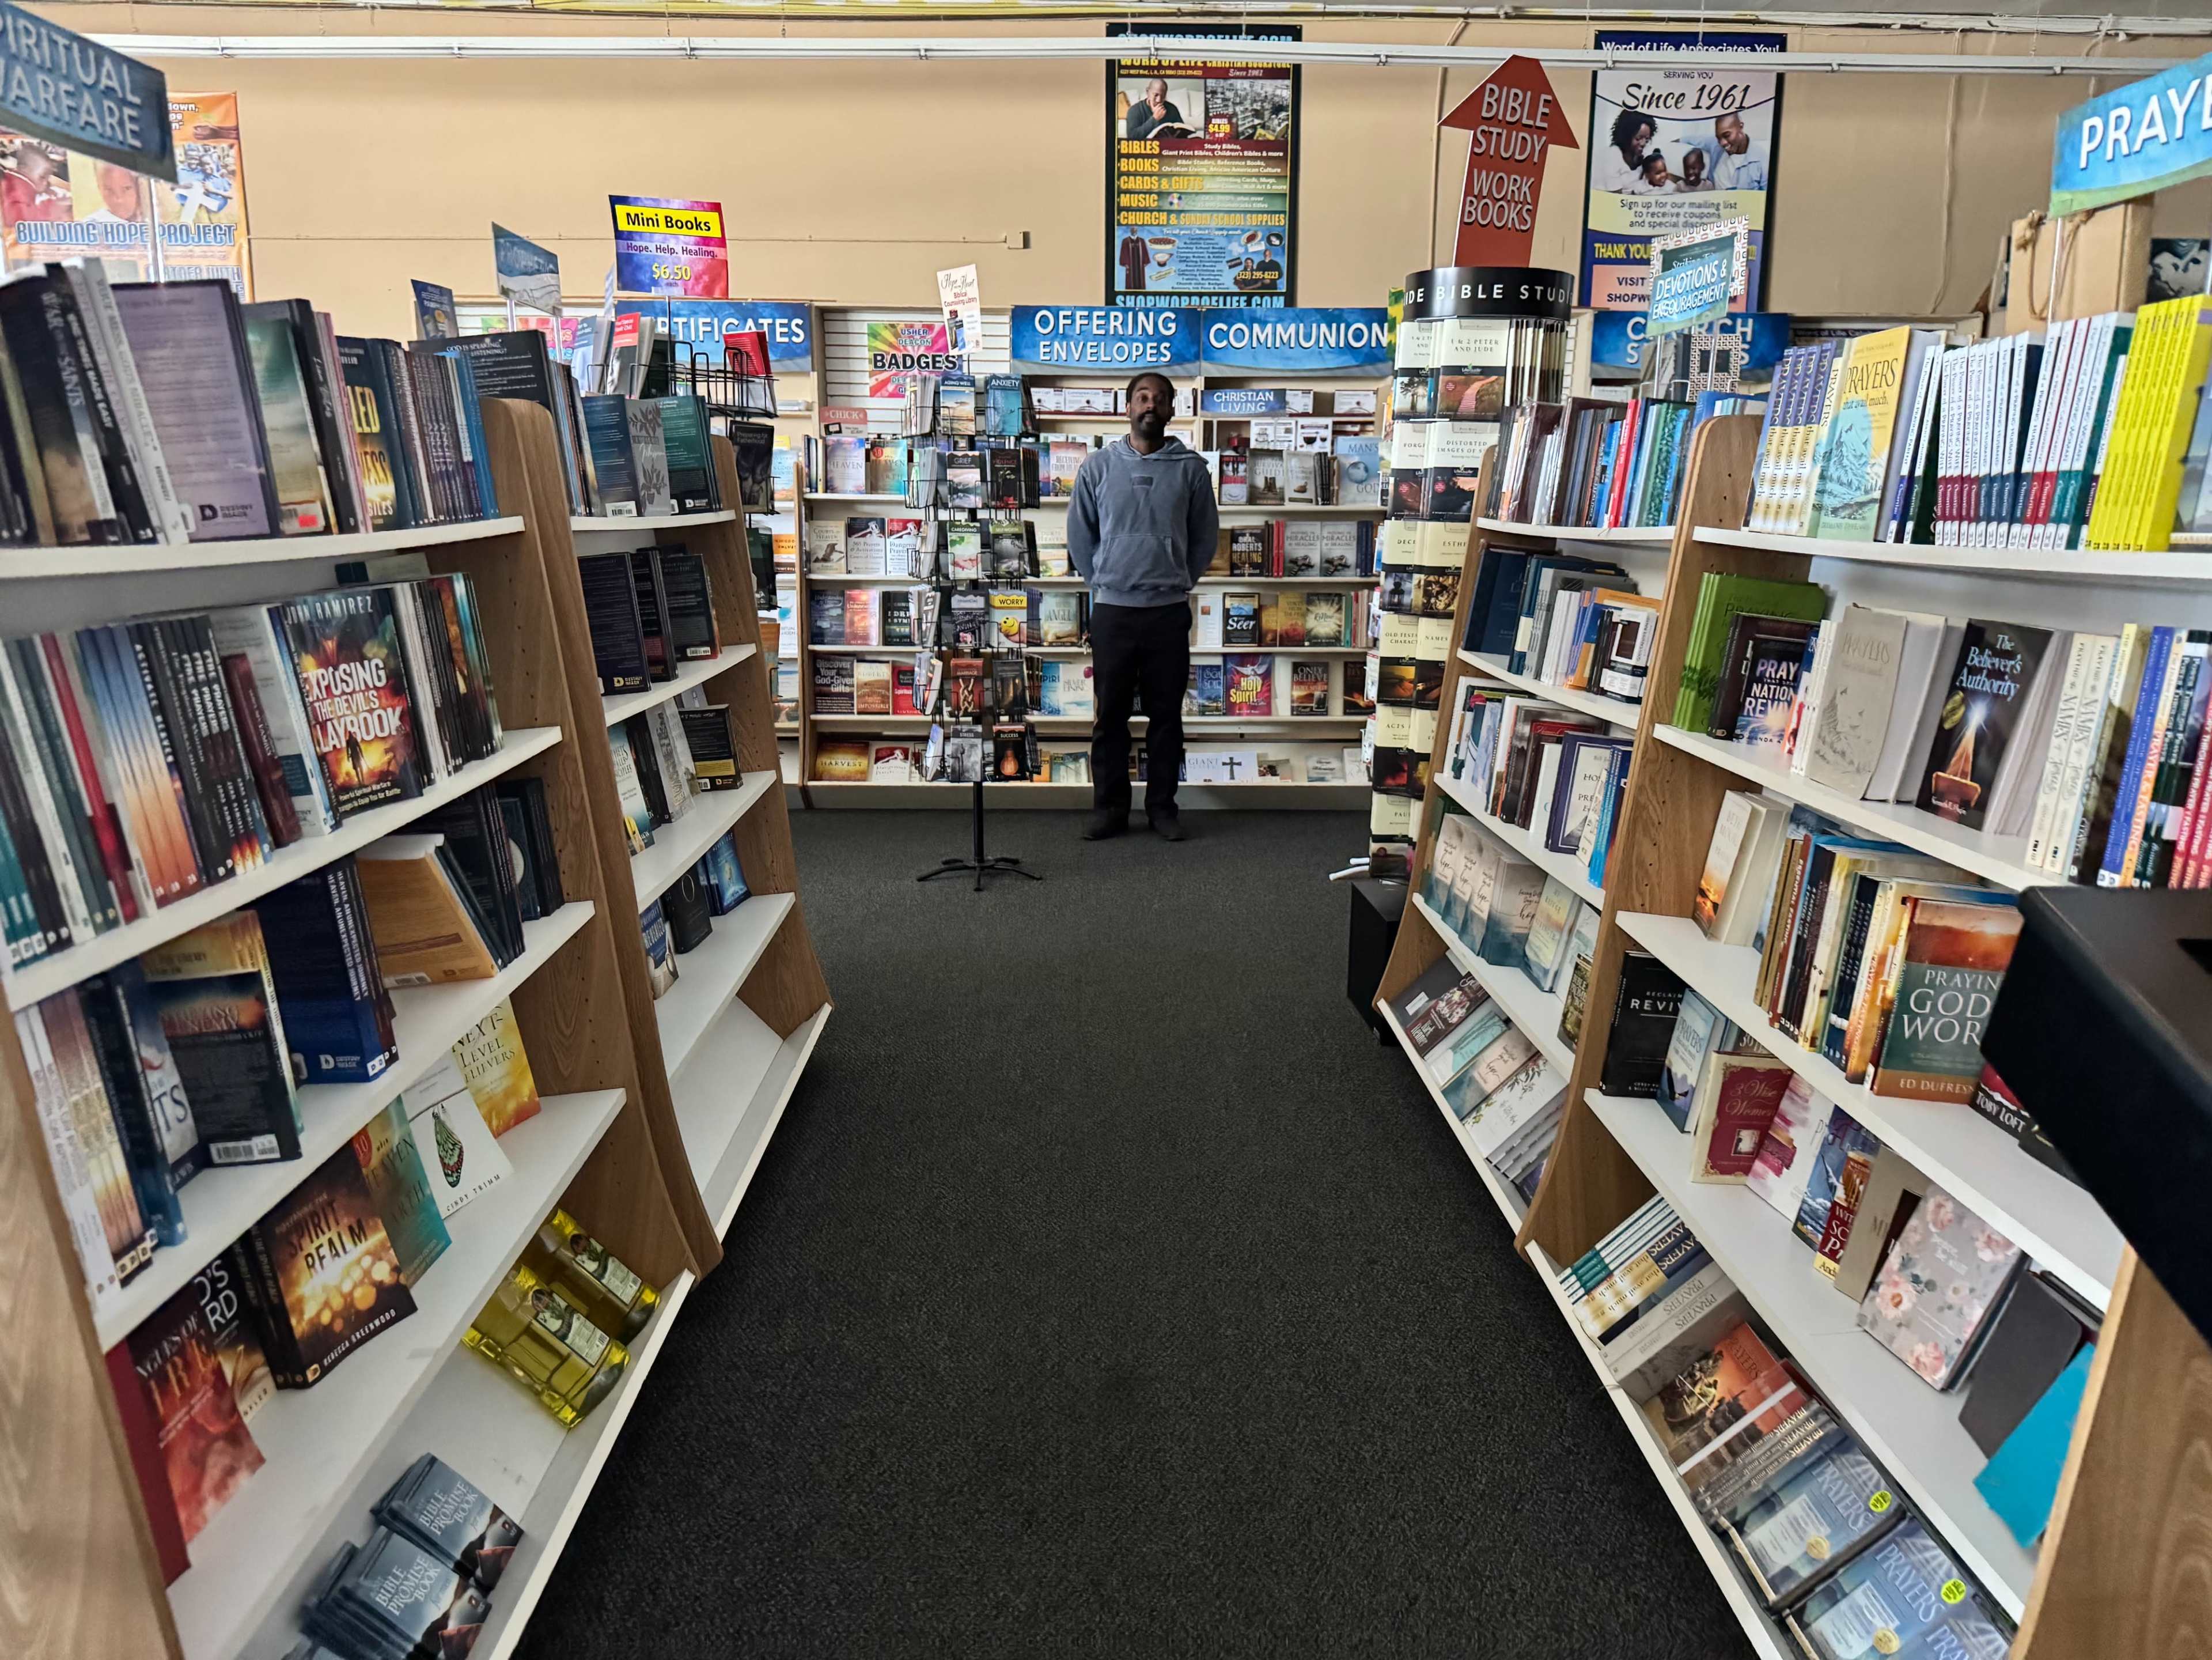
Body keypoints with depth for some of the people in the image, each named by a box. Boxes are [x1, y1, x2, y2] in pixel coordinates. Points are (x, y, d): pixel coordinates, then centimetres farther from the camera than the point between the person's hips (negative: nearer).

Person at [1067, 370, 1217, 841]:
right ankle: (1109, 806, 15)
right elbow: (1080, 533, 10)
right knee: (1110, 714, 5)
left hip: (1170, 610, 0)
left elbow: (1205, 534, 10)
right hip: (1113, 609, 0)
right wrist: (1102, 582, 8)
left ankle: (1162, 806, 17)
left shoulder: (1191, 467, 2)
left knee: (1167, 714, 6)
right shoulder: (1099, 465, 3)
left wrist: (1180, 582, 8)